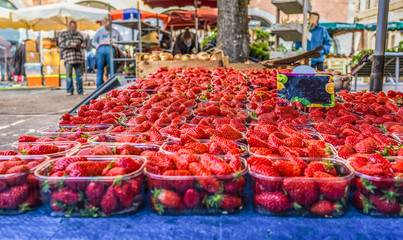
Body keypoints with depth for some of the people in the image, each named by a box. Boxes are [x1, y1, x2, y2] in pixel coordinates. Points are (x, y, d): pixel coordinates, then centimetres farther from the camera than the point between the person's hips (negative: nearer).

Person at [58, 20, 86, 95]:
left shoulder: (79, 34, 21)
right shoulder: (63, 34, 9)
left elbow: (83, 43, 27)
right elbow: (61, 44, -2)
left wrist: (81, 45, 4)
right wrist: (71, 44, -13)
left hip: (79, 57, 3)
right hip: (68, 57, -3)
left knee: (79, 75, 4)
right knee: (69, 75, -2)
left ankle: (80, 91, 9)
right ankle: (69, 91, 5)